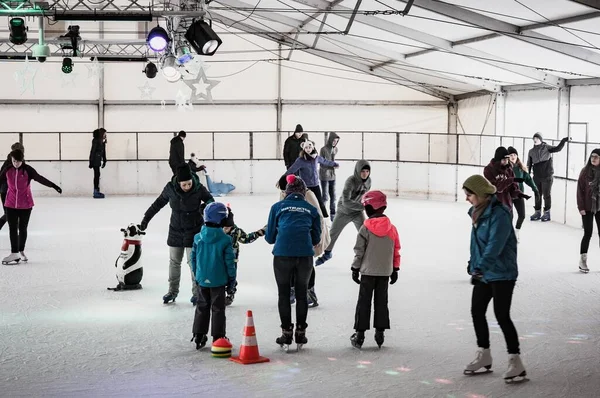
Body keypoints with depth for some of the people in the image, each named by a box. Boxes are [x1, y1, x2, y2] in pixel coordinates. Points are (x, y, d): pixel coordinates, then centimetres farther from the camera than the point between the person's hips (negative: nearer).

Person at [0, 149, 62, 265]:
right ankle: (15, 254, 3)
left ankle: (21, 251, 25)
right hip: (11, 204, 2)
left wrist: (54, 186, -23)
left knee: (22, 229, 9)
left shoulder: (28, 170, -10)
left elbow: (40, 179, -14)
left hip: (25, 205, -2)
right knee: (12, 229, -1)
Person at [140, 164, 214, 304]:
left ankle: (197, 292, 14)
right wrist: (146, 218, 7)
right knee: (174, 262, 12)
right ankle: (173, 291, 26)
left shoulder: (198, 188, -18)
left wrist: (206, 205, -24)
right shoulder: (170, 188, -13)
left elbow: (210, 199, -2)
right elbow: (159, 202, 2)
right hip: (176, 230, 3)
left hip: (194, 230, -3)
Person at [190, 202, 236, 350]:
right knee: (218, 308, 6)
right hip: (218, 280, -3)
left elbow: (193, 258, 5)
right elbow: (229, 261, -10)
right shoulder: (225, 239, -15)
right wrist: (232, 278, 2)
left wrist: (196, 275, 18)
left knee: (202, 307, 15)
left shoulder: (198, 238, -3)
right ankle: (218, 336, 9)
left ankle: (198, 335, 16)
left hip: (202, 279, 3)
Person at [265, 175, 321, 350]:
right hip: (305, 255, 1)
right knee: (301, 293, 14)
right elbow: (316, 239, 15)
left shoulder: (278, 207, 9)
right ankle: (300, 333, 18)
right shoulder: (311, 209, 13)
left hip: (282, 255, -1)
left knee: (284, 293, 11)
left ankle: (286, 332, 12)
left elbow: (270, 237, 10)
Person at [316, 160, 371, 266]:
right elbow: (346, 202, -38)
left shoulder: (368, 180, -13)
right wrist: (363, 206, -40)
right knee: (333, 233, 14)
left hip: (358, 212, 3)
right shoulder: (351, 181, -31)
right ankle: (327, 253, 40)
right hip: (343, 212, -3)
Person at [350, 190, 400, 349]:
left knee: (364, 302, 3)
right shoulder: (392, 228, 2)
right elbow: (396, 251, 7)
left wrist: (355, 268, 0)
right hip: (385, 271, 3)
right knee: (381, 301, 10)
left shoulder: (366, 228, -11)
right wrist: (395, 269, 15)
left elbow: (359, 250, -9)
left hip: (368, 271, -3)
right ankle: (380, 332, 9)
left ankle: (360, 333, 4)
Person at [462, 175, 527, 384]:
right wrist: (474, 265, 21)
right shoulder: (478, 213, 8)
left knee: (502, 316, -9)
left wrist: (480, 268, -38)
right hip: (483, 273, 9)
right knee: (477, 312, 12)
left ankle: (515, 362, -2)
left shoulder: (499, 214, -21)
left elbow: (495, 245, -30)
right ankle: (484, 357, 25)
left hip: (502, 274, -9)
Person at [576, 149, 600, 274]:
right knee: (588, 233, -1)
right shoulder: (585, 171, -7)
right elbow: (580, 190, -6)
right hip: (588, 207, -2)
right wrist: (581, 207, -11)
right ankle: (582, 261, 9)